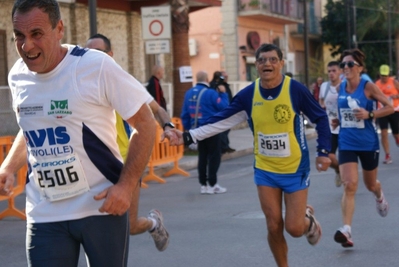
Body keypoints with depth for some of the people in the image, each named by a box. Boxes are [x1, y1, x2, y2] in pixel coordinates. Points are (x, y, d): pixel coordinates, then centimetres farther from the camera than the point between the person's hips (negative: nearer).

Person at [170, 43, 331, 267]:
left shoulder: (296, 90, -17)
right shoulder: (248, 95, -9)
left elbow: (321, 118, -5)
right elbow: (221, 121, -6)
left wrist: (323, 151, -11)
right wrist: (188, 136, -14)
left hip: (295, 169, -2)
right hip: (265, 170, 2)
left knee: (294, 228, -4)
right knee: (274, 227, 3)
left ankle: (309, 220, 33)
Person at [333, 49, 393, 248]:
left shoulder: (368, 87, -11)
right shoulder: (341, 88, 1)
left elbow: (390, 107, -9)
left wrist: (369, 114, -22)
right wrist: (338, 120, 7)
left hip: (368, 143, -2)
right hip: (346, 144, 2)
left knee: (370, 184, 18)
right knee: (349, 185, -15)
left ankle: (379, 196, 56)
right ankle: (346, 230, -19)